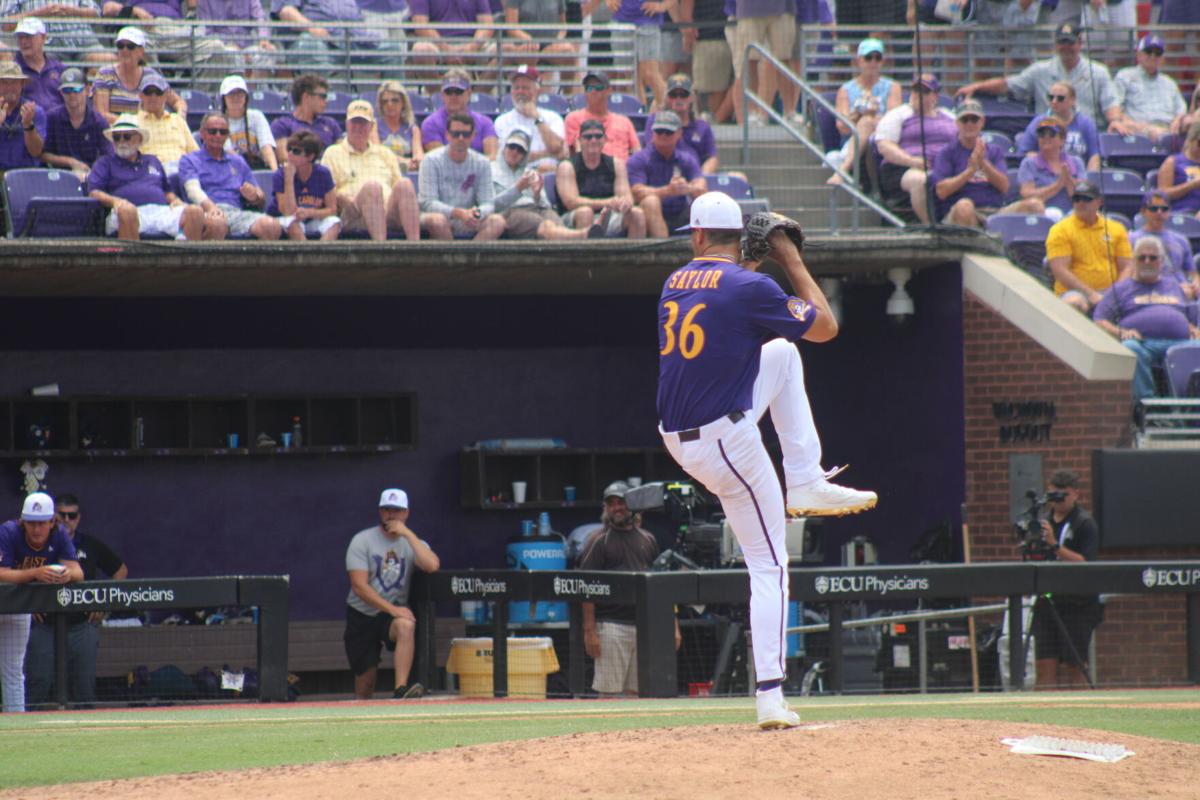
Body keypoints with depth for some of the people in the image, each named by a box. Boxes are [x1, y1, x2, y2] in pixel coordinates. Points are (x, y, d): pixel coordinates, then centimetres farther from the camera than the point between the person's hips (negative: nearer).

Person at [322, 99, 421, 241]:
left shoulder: (385, 154, 32)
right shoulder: (333, 153, 21)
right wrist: (343, 199, -11)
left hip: (389, 212, 3)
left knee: (404, 184, -30)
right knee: (372, 186, -37)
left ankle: (414, 243, -47)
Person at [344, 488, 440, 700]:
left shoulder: (412, 542, 3)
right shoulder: (362, 541, -4)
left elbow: (432, 566, -20)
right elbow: (360, 586, -15)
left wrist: (407, 534, -19)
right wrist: (392, 609, -25)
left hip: (395, 611, 0)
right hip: (362, 616, 0)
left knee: (406, 626, -36)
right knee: (365, 680, -3)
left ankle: (401, 690, -41)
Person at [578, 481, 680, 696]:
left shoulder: (647, 539, 16)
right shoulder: (599, 541, 1)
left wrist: (673, 626, 9)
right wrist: (589, 630, -14)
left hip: (646, 627, 5)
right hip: (612, 626, -5)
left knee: (636, 692, 5)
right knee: (610, 692, -7)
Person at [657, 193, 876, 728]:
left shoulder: (674, 284, 8)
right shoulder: (749, 287, -14)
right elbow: (826, 326, -2)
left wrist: (756, 265, 25)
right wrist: (792, 261, 5)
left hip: (677, 438, 7)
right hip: (725, 442, -7)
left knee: (783, 352, 25)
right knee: (769, 567, 1)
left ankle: (805, 483, 20)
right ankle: (770, 697, -8)